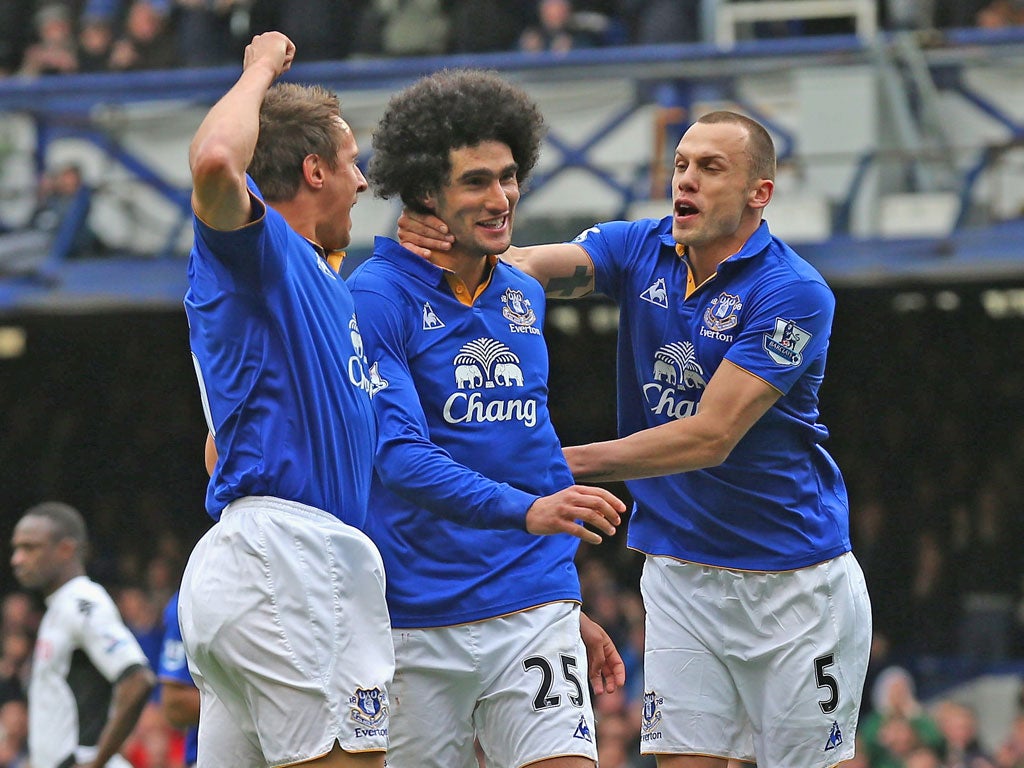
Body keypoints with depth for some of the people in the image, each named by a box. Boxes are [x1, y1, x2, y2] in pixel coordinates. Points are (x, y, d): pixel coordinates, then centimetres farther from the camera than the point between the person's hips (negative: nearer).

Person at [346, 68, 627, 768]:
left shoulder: (524, 298, 14)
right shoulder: (376, 297, -7)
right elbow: (398, 455, -18)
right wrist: (525, 509, -31)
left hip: (533, 611, 4)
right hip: (417, 624, -4)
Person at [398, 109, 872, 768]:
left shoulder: (793, 293, -17)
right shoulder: (641, 250, 1)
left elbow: (711, 437, -23)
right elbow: (530, 267, -15)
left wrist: (565, 462, -27)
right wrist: (447, 242, -38)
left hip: (794, 581, -4)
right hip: (680, 563, 4)